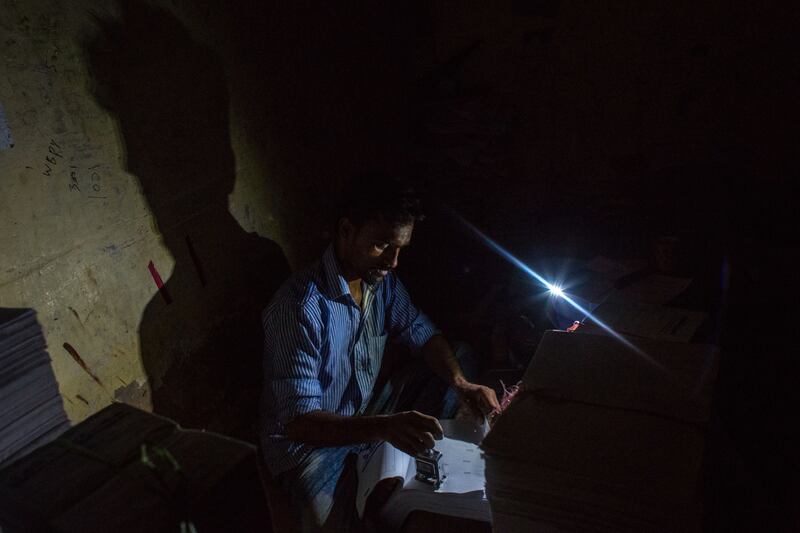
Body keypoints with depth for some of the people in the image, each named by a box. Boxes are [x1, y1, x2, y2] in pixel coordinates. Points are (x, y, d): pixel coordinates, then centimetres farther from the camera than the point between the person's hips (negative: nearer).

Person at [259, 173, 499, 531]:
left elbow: (423, 335, 5)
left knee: (458, 362, 3)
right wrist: (384, 427, -46)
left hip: (368, 415, 7)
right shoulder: (298, 307, -29)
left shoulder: (383, 280, -5)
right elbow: (298, 421, -30)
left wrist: (460, 383, -16)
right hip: (312, 443, -7)